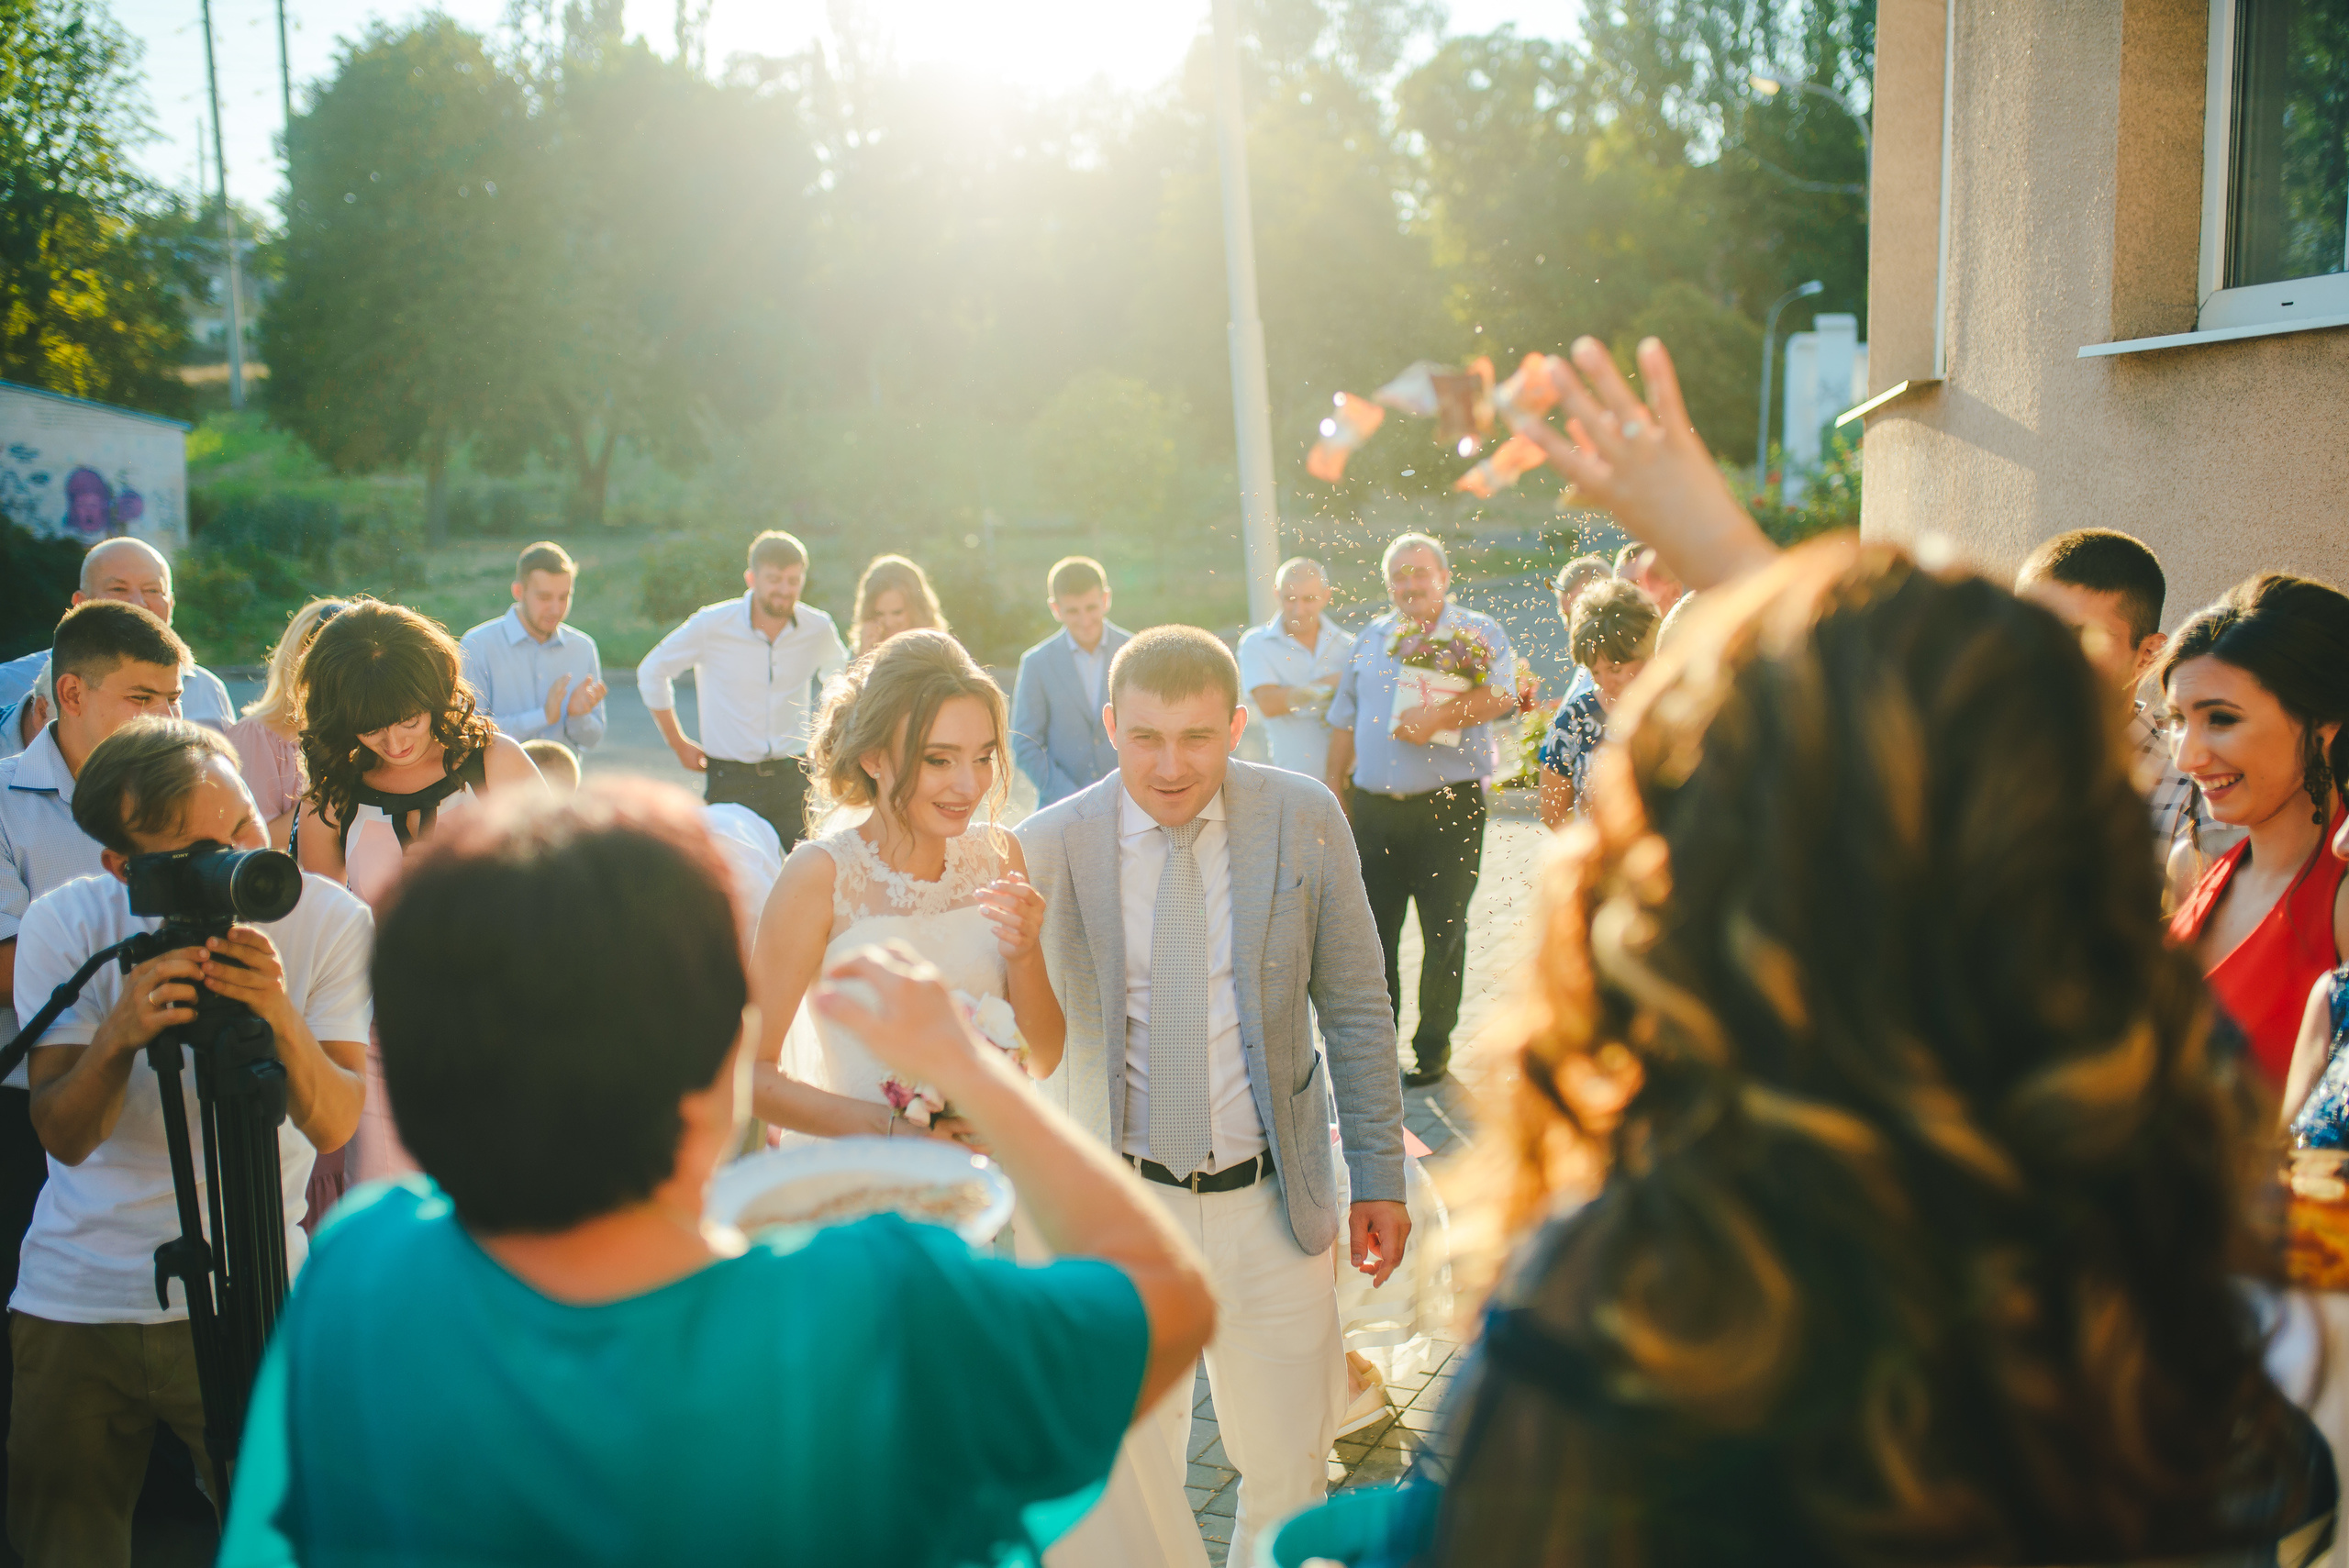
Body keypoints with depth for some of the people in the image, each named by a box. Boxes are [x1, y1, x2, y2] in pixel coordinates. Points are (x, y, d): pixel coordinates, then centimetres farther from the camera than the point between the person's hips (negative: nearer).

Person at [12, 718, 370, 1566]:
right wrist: (118, 1033, -33)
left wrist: (282, 1019, -36)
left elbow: (335, 1124, -18)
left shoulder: (331, 919, -13)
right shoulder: (65, 923, -10)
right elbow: (65, 1137, -14)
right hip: (74, 1304, 1)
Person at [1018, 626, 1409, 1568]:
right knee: (1130, 1475, 17)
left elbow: (1355, 1009, 2)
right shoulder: (1049, 847, -9)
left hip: (1273, 1206, 1)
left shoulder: (1303, 821, -7)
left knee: (1287, 1470, 16)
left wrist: (1380, 1174, 2)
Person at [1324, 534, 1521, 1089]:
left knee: (1444, 933, 3)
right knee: (1372, 929, 9)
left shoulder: (1478, 633, 2)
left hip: (1448, 806, -4)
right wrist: (1335, 789, 14)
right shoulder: (1371, 639, 15)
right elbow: (1344, 720, 18)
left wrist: (1440, 715, -26)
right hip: (1374, 808, 4)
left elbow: (1501, 694, -16)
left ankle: (1433, 1049, 16)